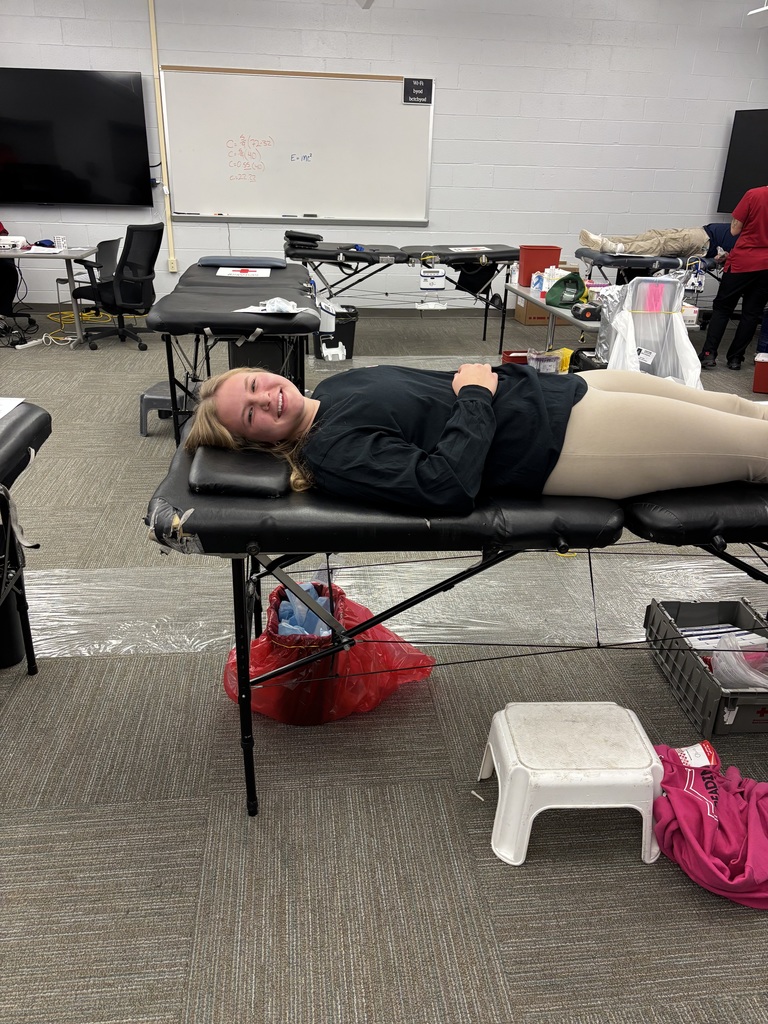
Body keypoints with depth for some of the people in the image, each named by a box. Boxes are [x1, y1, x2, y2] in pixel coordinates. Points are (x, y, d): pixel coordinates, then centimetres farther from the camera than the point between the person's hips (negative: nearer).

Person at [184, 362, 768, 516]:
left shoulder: (333, 386, 8)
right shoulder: (333, 454, -18)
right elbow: (447, 487, -27)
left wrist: (479, 376, 5)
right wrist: (476, 395, -17)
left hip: (553, 389, 9)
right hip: (559, 442, -8)